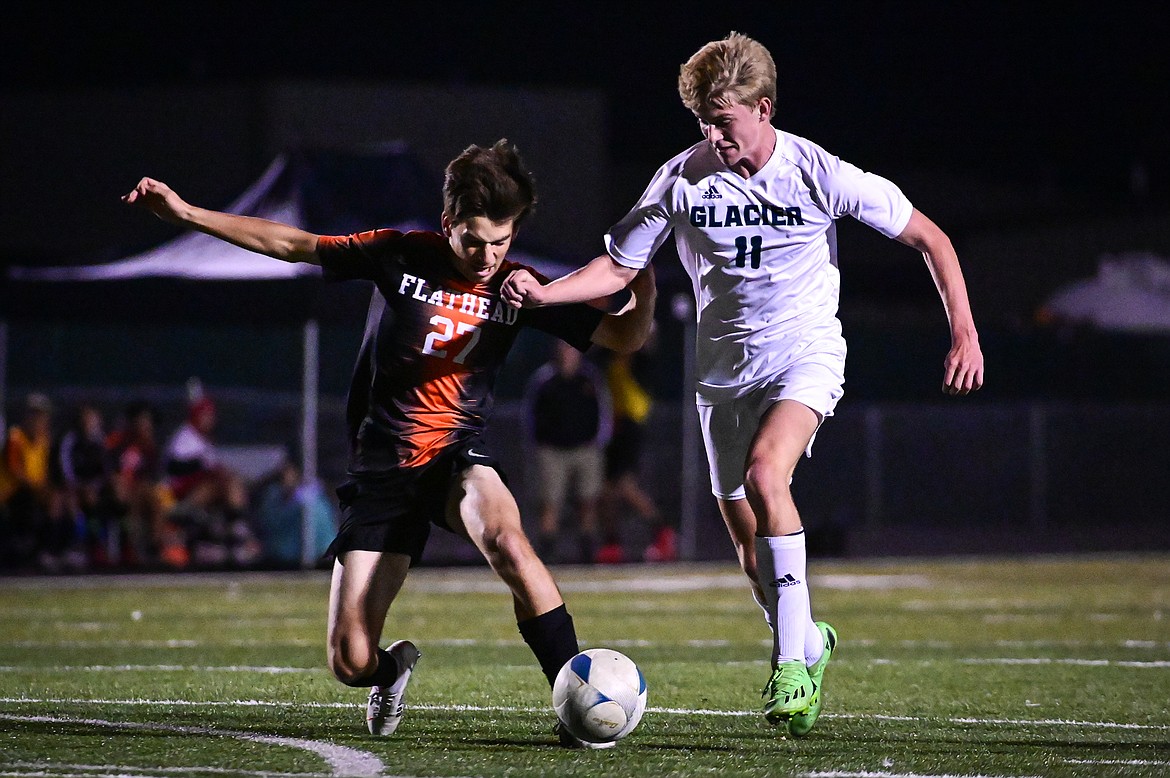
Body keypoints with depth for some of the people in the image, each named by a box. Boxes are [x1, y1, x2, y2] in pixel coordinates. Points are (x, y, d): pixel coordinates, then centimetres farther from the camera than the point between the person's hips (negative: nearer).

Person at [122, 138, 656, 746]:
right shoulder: (402, 257, -5)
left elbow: (623, 336, 3)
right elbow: (291, 245, 3)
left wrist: (643, 293, -19)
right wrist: (188, 214, 0)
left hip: (458, 453, 0)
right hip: (380, 468, 0)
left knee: (507, 543, -38)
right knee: (351, 663, -7)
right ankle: (393, 667, 33)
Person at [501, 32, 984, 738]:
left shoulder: (819, 174, -13)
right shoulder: (681, 179, -6)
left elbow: (928, 237, -3)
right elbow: (619, 267, 2)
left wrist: (966, 335, -10)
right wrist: (545, 293, -17)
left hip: (807, 354, -4)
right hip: (726, 368, 4)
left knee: (765, 471, -32)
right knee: (751, 546, 4)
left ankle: (792, 664, -29)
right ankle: (810, 643, 34)